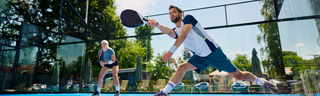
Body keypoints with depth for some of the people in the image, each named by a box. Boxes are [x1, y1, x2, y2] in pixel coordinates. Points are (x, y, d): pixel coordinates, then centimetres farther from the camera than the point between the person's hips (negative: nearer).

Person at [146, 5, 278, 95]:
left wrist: (171, 51, -35)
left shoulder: (188, 18, -8)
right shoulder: (175, 31, 9)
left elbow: (183, 35, -25)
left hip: (213, 52, -5)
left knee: (238, 75, 2)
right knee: (182, 67, -18)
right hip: (199, 57, 5)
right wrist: (157, 25, -35)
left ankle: (260, 81, 28)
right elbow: (168, 31, -17)